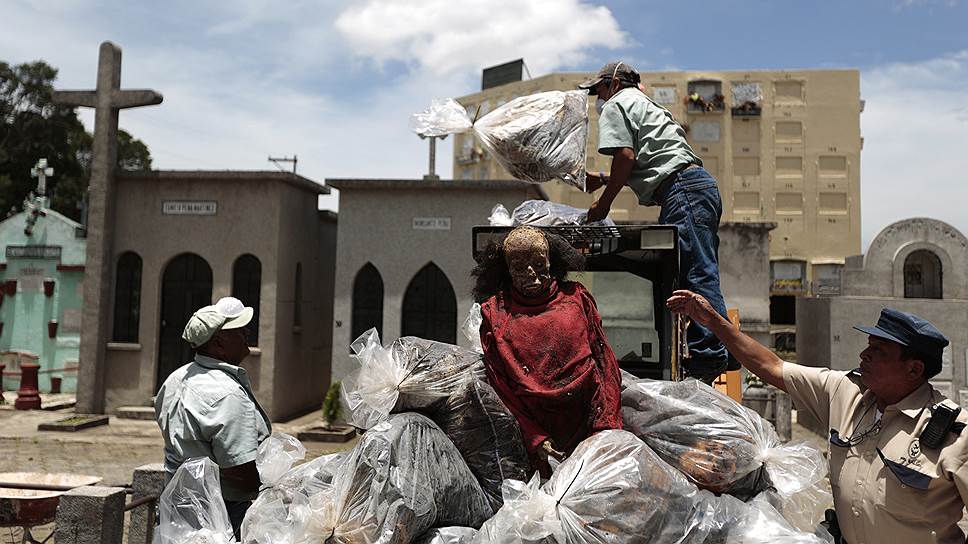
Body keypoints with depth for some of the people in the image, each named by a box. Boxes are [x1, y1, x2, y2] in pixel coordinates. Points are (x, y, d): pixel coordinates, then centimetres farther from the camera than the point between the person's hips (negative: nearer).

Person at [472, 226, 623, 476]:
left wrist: (607, 425, -4)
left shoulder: (575, 296, 10)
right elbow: (499, 385, 3)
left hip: (590, 422, 1)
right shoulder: (495, 312, 6)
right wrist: (534, 438, -7)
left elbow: (604, 361, 7)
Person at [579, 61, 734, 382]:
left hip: (683, 191, -10)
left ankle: (712, 357, -18)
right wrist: (603, 180, 38)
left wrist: (603, 203, -1)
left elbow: (625, 156, -10)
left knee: (697, 276, -15)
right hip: (701, 184, 10)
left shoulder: (616, 105, 6)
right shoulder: (645, 104, 35)